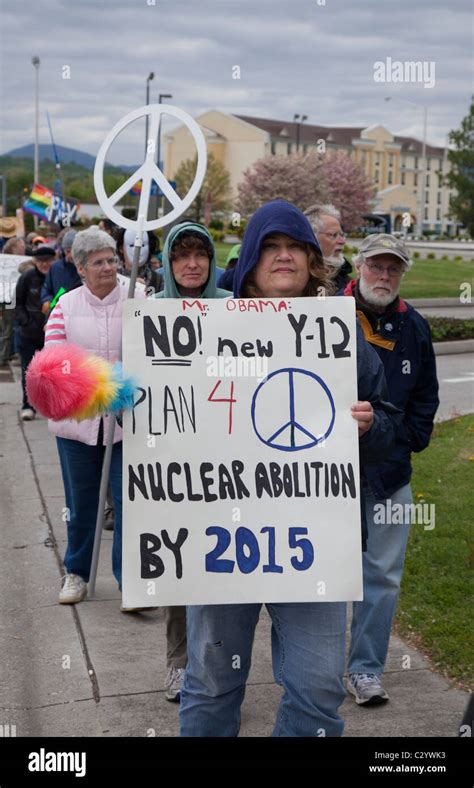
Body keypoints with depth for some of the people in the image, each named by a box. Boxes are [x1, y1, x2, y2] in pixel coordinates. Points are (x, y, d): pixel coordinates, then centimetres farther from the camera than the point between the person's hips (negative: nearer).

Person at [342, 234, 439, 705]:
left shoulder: (414, 328, 7)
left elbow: (426, 398, 14)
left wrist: (406, 444, 3)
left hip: (389, 475, 3)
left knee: (382, 575, 6)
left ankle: (366, 668, 17)